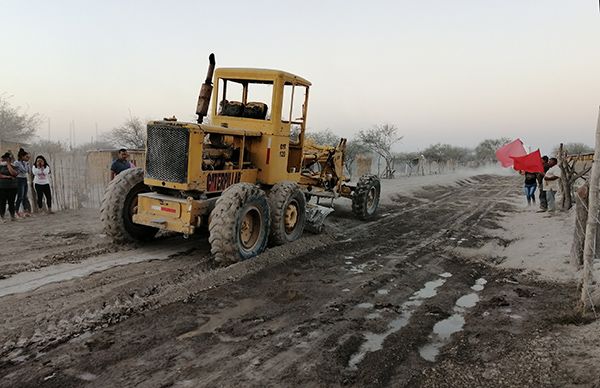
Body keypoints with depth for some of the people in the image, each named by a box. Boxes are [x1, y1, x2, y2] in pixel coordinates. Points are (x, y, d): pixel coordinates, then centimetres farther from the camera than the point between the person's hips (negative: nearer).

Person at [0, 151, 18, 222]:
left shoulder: (13, 167, 8)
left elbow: (13, 173, -12)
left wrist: (8, 164, -7)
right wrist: (8, 177, -14)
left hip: (12, 187, 1)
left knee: (11, 202, 4)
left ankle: (12, 216, 10)